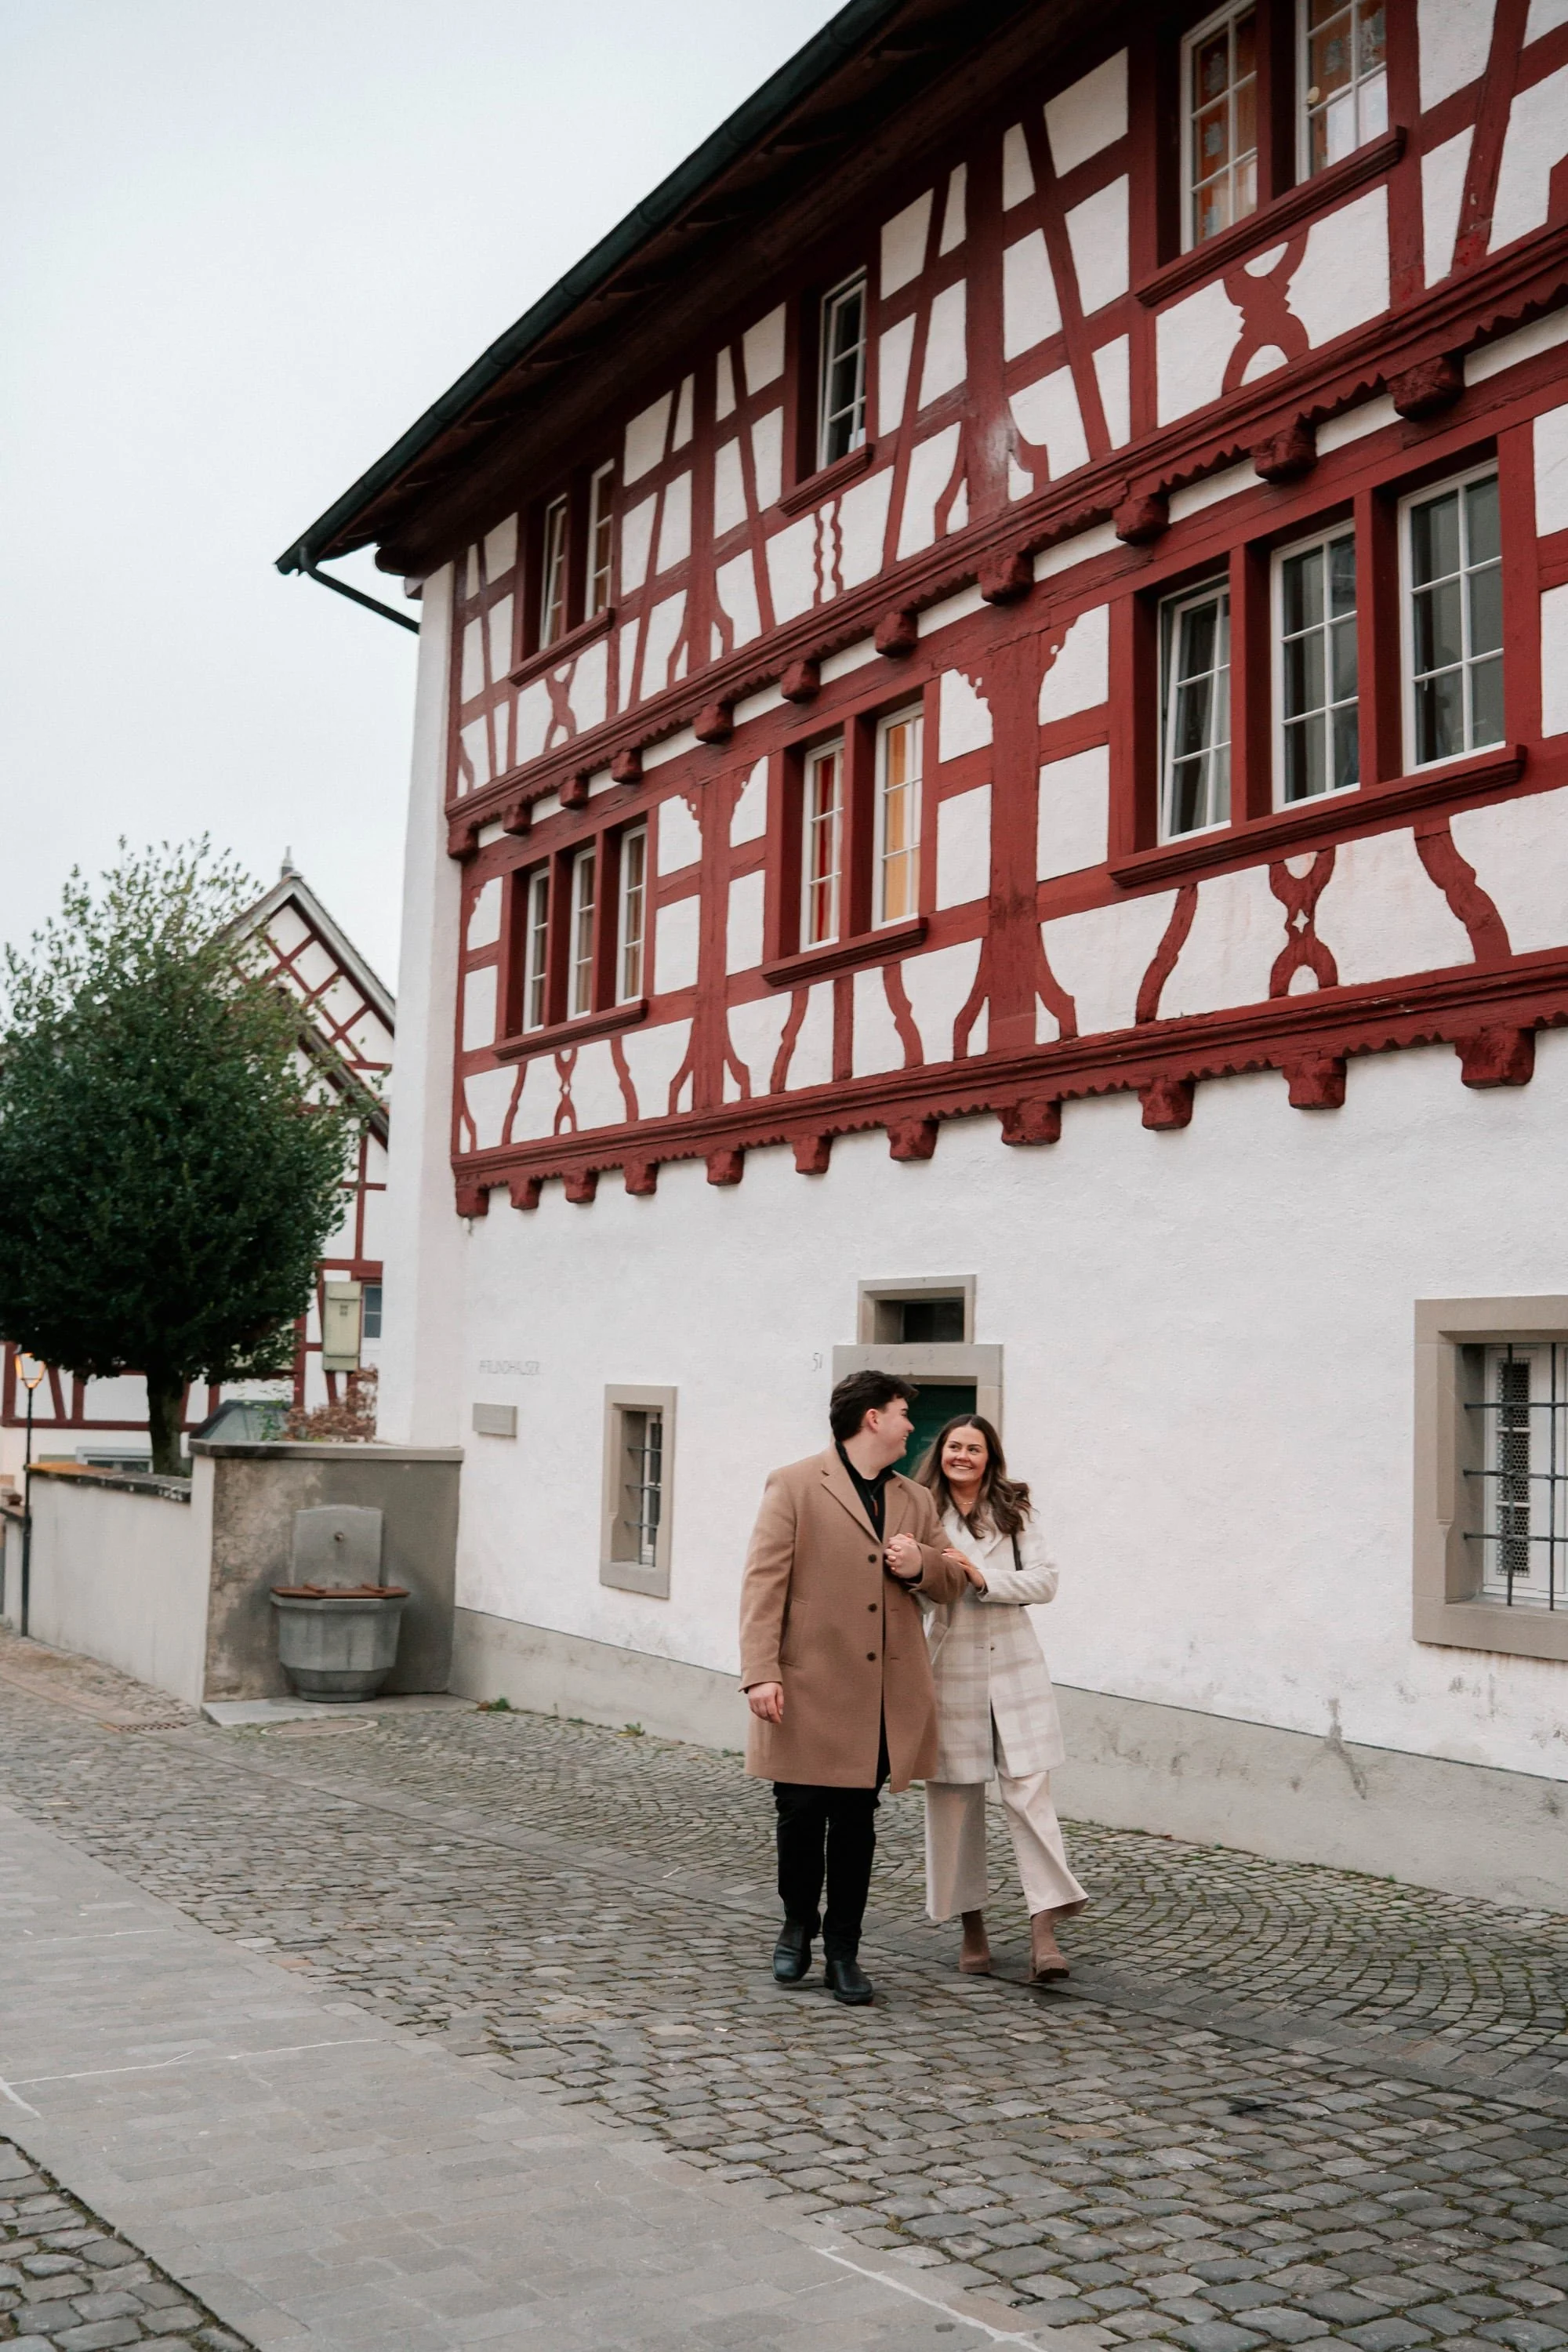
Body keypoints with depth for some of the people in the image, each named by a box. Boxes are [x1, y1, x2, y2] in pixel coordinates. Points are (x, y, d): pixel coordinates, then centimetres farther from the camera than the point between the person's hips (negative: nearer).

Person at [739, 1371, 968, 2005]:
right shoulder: (795, 1486, -3)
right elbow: (763, 1582, -8)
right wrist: (761, 1673, -16)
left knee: (855, 1825, 9)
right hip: (809, 1687, -4)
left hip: (883, 1695, 4)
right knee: (801, 1815, 2)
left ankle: (843, 1951, 20)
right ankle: (798, 1924, 28)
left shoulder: (915, 1500, 15)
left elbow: (951, 1581, 20)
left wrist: (922, 1564, -4)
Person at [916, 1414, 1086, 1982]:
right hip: (951, 1668, 0)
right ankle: (972, 1926, 17)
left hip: (1013, 1667, 0)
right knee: (954, 1798, 4)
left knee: (1028, 1792, -7)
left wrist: (983, 1578, -14)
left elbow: (1044, 1581, 0)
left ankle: (1045, 1931, -7)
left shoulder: (1013, 1513, 8)